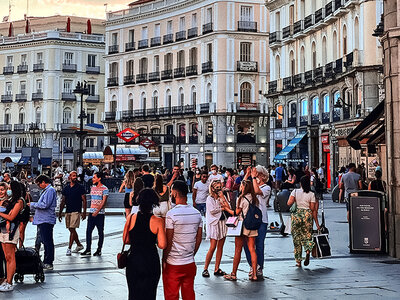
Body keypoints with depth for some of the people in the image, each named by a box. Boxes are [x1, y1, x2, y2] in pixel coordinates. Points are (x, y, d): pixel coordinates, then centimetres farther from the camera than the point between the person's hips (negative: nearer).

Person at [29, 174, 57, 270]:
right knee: (45, 241, 13)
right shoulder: (46, 191, 20)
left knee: (47, 242, -8)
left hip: (46, 220, -10)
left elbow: (45, 205, -21)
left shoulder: (50, 190, -12)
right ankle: (46, 262, 19)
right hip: (43, 220, 10)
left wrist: (32, 204, -9)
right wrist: (35, 217, 19)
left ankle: (48, 263, -6)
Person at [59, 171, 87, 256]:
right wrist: (60, 212, 12)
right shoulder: (66, 188, 11)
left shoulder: (80, 188, -2)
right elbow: (63, 201, 15)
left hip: (76, 211, -6)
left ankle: (69, 248, -9)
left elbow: (84, 200, -3)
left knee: (72, 229, -11)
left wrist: (84, 212, -10)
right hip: (67, 211, 6)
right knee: (71, 230, 12)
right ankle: (79, 245, 27)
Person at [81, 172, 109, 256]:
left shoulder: (104, 189, -7)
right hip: (91, 213, 6)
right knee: (88, 231, 0)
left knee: (100, 232, 2)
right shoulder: (92, 188, 13)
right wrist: (91, 210, 16)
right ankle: (88, 250, 3)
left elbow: (104, 202, -14)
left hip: (100, 213, -6)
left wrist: (97, 211, -21)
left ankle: (99, 250, 9)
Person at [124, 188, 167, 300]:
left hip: (133, 261, 2)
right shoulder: (158, 221, -12)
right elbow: (162, 245, -14)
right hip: (151, 262, -2)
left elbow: (125, 240, 2)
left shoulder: (130, 218, -5)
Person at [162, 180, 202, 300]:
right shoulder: (197, 213, 2)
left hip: (173, 264, -5)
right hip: (190, 263, 5)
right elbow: (199, 238, 7)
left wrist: (164, 259, -3)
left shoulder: (172, 214, -16)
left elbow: (168, 241, -14)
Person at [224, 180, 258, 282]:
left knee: (238, 250, 2)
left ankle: (233, 274, 8)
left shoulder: (241, 198, -11)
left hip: (242, 226, -5)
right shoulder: (254, 198, 5)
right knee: (252, 250, 6)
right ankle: (254, 274, 5)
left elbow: (237, 213, -4)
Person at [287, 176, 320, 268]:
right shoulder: (311, 194, 0)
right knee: (307, 235, 11)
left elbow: (289, 203, -11)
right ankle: (308, 251, -21)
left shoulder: (295, 191, -1)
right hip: (307, 215, 0)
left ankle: (298, 261, 8)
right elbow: (313, 209, -1)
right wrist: (317, 222, 3)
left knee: (297, 237, 8)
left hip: (296, 215, 0)